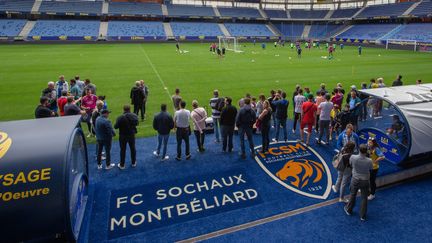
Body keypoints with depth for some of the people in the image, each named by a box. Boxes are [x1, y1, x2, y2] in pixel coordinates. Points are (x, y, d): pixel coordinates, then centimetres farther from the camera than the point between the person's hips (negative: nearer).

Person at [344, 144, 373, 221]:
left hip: (355, 179, 1)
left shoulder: (353, 157, -22)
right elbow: (370, 169, -4)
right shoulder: (369, 161, -24)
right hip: (365, 181, -1)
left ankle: (349, 210, 40)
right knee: (364, 198, 15)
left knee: (352, 195, 21)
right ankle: (362, 216, 28)